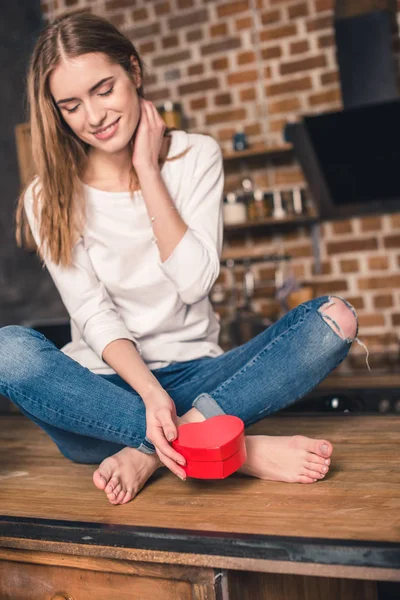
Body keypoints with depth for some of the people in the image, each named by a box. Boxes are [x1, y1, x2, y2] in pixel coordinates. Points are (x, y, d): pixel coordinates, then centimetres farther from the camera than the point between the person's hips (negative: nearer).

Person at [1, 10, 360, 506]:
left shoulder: (196, 156, 3)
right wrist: (150, 394, -26)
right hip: (107, 387, -1)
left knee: (335, 317, -21)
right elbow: (94, 315, -9)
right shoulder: (47, 200, 0)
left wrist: (148, 171, -9)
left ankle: (148, 453, -28)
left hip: (195, 375, 1)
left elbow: (195, 281, -8)